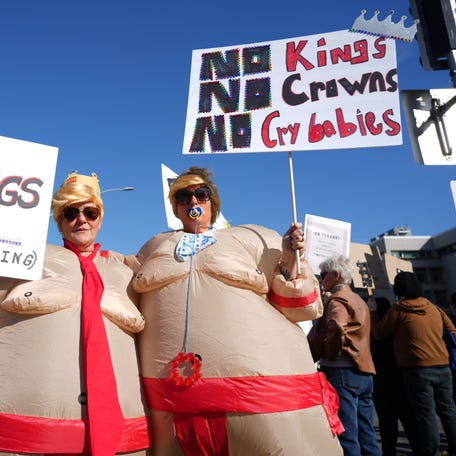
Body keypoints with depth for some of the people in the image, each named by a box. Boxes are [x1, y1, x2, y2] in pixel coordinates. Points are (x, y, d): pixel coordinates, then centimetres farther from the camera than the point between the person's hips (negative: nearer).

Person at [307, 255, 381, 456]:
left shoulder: (337, 300, -8)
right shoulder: (359, 301, 22)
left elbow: (334, 334, -24)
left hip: (342, 371, -10)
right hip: (363, 371, 10)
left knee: (346, 437, -7)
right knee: (366, 436, 12)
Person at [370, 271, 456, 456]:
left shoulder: (399, 309, -7)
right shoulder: (434, 308, 10)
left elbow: (379, 334, -3)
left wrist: (373, 312, 9)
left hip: (417, 369, -5)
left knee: (426, 414, 0)